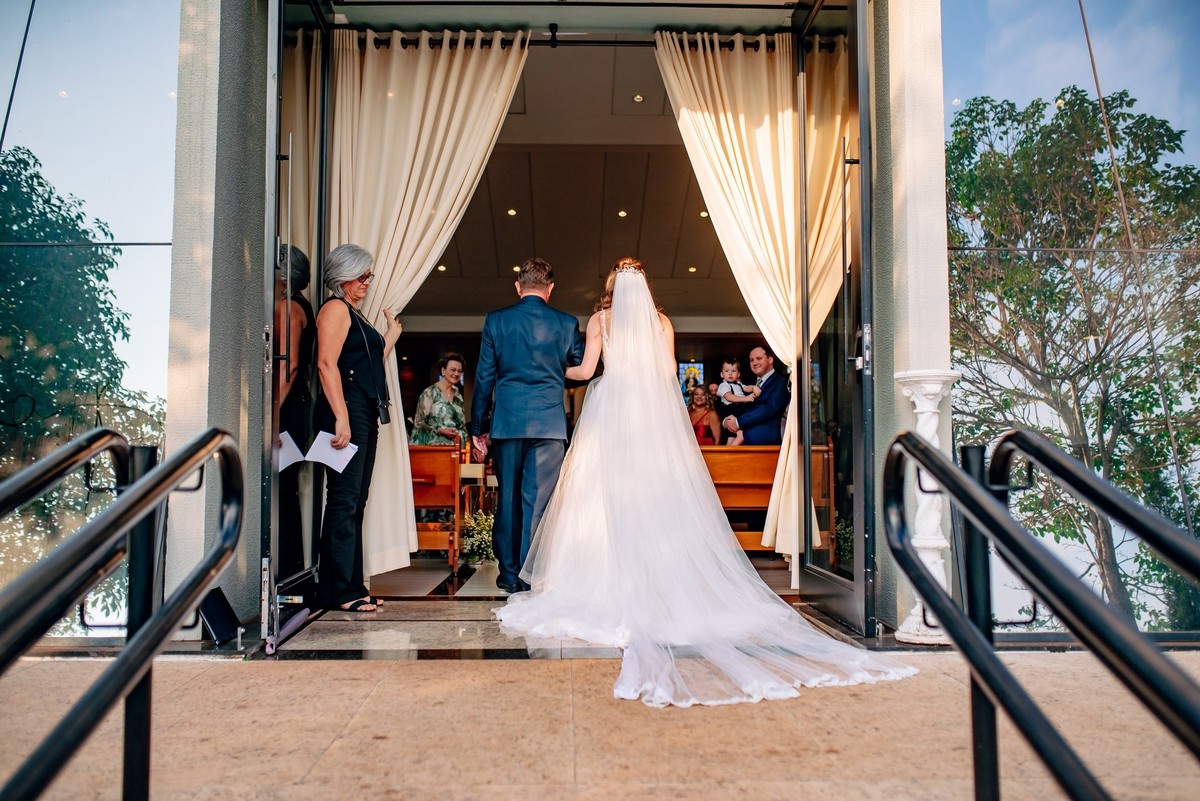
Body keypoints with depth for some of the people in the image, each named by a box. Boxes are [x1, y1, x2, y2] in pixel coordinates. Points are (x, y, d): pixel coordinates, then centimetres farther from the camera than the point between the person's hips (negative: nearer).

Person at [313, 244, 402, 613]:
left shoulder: (356, 315, 24)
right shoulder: (335, 308, -4)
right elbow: (327, 364, -16)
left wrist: (391, 335, 25)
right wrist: (341, 417, -23)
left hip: (365, 415, 10)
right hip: (346, 413, -10)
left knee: (355, 502, 9)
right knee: (344, 500, -9)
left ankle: (351, 586, 14)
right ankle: (338, 590, -6)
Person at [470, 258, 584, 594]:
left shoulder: (495, 320, 3)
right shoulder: (567, 324, 2)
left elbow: (483, 378, 4)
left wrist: (478, 427, 9)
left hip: (506, 421, 1)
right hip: (550, 423, -1)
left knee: (507, 497, 11)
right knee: (538, 499, 1)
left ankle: (509, 573, 18)